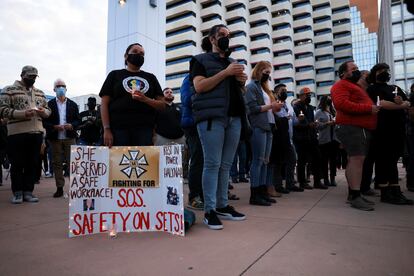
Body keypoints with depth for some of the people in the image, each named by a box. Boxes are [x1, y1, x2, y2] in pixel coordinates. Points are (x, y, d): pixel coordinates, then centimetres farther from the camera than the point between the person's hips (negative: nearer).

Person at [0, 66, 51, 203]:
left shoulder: (40, 93, 18)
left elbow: (48, 110, 21)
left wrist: (43, 111, -3)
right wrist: (22, 113, -19)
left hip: (36, 133, 5)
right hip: (17, 133, -4)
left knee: (32, 164, 7)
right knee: (17, 164, 3)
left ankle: (28, 191, 17)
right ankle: (17, 193, 14)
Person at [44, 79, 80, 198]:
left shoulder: (73, 104, 9)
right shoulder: (49, 104, 4)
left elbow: (78, 120, 7)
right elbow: (45, 121, 1)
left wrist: (72, 125, -12)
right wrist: (54, 127, -15)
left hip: (70, 137, 0)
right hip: (55, 138, 0)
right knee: (57, 163, 5)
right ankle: (59, 187, 13)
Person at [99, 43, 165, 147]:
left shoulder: (151, 77, 21)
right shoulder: (114, 75, 16)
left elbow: (162, 105, 13)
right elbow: (104, 104, 7)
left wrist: (145, 99, -7)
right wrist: (106, 129, -6)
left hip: (144, 128, 2)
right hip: (119, 128, -1)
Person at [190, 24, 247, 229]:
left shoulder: (232, 62, 27)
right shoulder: (201, 59, 8)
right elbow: (199, 86, -8)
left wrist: (241, 81, 7)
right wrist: (226, 72, -10)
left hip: (234, 117, 6)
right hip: (211, 117, -6)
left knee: (226, 165, 6)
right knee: (212, 164, -7)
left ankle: (223, 206, 15)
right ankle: (209, 210, -1)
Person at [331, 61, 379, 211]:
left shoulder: (355, 86, 29)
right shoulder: (340, 85, -4)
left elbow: (362, 104, 37)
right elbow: (341, 104, -20)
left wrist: (373, 107, 15)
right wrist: (368, 108, -18)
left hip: (362, 128, 10)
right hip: (351, 127, -10)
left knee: (354, 160, 8)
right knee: (357, 159, -16)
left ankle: (353, 194, 12)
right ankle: (355, 196, -17)